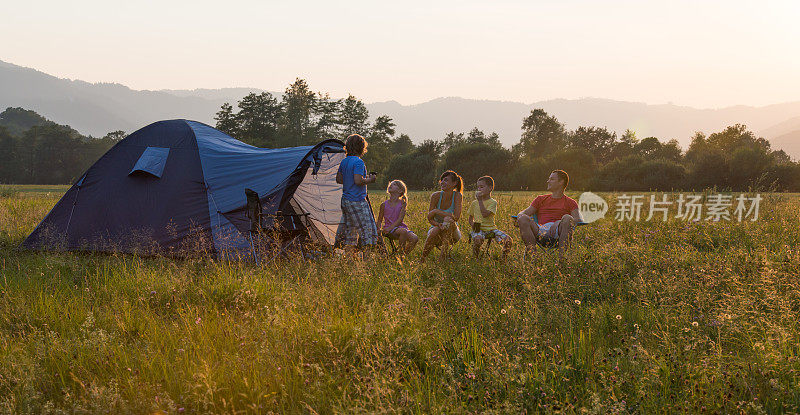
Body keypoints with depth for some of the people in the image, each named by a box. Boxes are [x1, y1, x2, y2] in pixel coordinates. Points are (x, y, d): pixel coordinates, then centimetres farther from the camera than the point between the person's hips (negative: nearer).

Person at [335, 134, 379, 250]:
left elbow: (339, 179, 18)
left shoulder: (344, 162, 12)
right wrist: (369, 180, -6)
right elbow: (358, 181, -22)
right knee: (368, 230, -5)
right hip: (357, 201, -9)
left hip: (346, 201, 9)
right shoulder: (359, 162, -14)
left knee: (350, 231, 11)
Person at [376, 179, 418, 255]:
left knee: (415, 238, -26)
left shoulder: (402, 203, 3)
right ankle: (401, 251, -18)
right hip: (388, 229, -2)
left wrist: (390, 228, -20)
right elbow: (379, 220, 12)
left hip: (400, 226, 2)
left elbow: (400, 219, -7)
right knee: (403, 231, -35)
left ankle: (405, 253, -4)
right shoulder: (384, 204, 5)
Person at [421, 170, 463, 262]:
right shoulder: (436, 196, -9)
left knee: (448, 220, -33)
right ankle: (423, 258, -16)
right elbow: (430, 219, -8)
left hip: (453, 234, -1)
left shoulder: (458, 196, -13)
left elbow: (456, 217, -25)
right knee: (436, 230, -35)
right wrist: (438, 225, -30)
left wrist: (437, 211, -23)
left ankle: (443, 255, -30)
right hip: (435, 228, 1)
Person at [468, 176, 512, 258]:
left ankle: (504, 257, 3)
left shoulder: (493, 202, -1)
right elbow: (471, 218, 21)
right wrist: (472, 224, -2)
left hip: (490, 228, -1)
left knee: (507, 240, -24)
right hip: (478, 229, 1)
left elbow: (485, 214, -18)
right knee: (478, 239, -38)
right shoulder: (474, 203, 13)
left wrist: (480, 201, -16)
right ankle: (475, 257, -11)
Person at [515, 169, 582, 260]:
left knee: (567, 218, -34)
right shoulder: (541, 199, 31)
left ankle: (561, 255, -41)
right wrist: (520, 217, -3)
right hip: (540, 230, 2)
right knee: (523, 219, -25)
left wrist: (564, 222, -16)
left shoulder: (570, 202, 22)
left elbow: (578, 220, 4)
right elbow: (525, 213, 22)